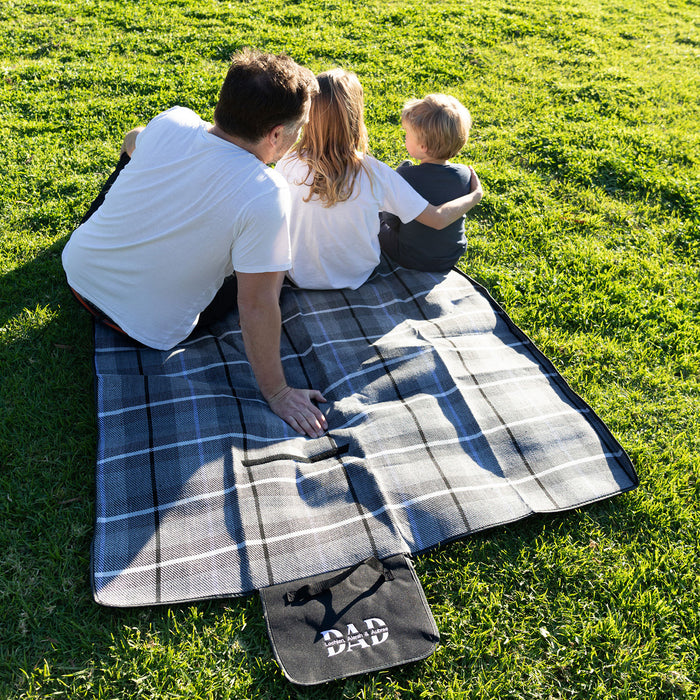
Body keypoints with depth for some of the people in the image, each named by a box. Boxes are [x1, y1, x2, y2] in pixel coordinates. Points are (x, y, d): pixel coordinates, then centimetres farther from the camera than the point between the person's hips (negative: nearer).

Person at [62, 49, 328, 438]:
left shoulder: (171, 123, -16)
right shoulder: (266, 195, -32)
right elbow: (256, 305, -29)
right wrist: (276, 394, -18)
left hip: (77, 270, 5)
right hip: (148, 331, -4)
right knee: (271, 266, 16)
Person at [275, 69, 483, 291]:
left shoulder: (288, 165, -23)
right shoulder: (374, 173, -25)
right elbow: (438, 218, -19)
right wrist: (475, 195, 1)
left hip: (302, 278, 1)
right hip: (357, 278, 0)